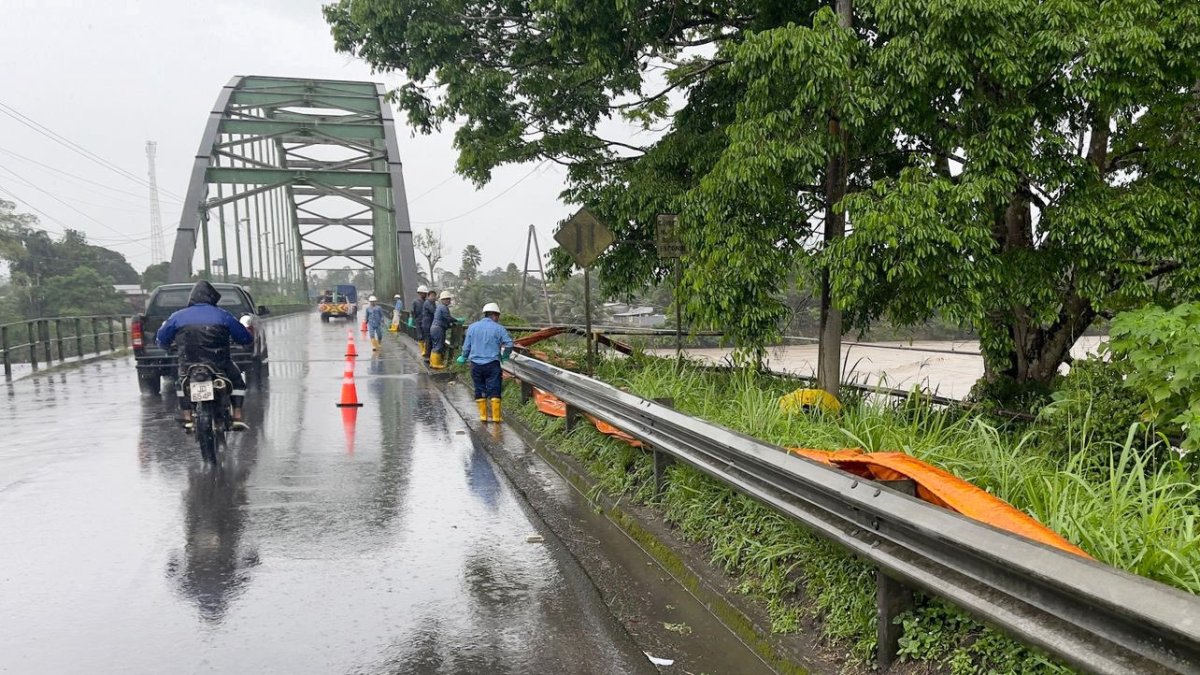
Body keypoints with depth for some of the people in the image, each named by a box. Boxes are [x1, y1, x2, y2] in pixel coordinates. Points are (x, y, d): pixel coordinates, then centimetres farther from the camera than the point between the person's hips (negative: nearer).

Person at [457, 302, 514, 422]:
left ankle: (483, 416, 12)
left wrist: (464, 357, 24)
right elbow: (509, 344, -8)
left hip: (475, 364, 3)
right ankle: (496, 417, -1)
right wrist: (504, 356, 10)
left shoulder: (472, 327, 5)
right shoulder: (498, 328, -3)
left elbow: (466, 346, 6)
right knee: (494, 390, 1)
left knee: (479, 390, 11)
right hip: (492, 364, -3)